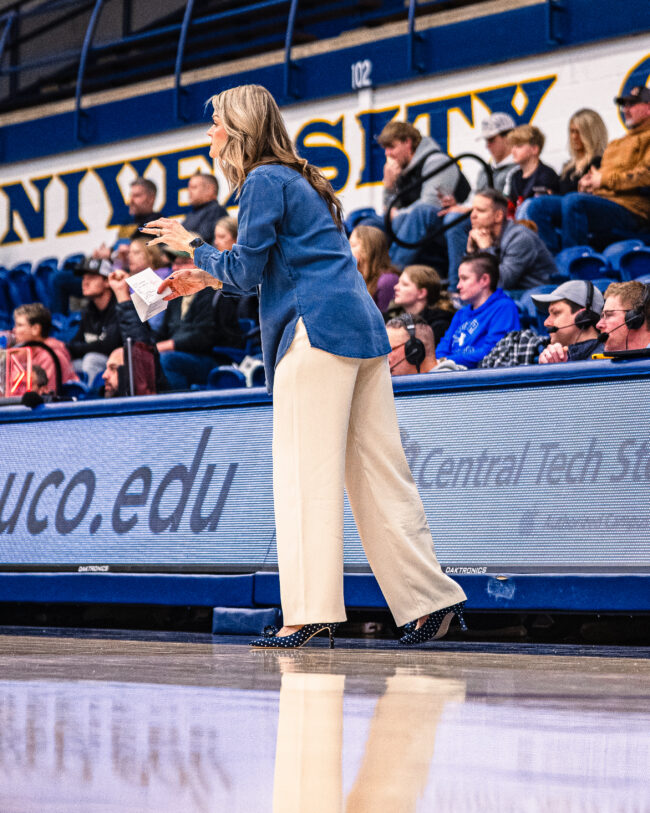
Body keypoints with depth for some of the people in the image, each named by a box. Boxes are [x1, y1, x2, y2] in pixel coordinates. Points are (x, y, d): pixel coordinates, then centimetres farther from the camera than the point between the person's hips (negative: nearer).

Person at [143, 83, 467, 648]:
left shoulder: (264, 181, -3)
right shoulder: (301, 181, 25)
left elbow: (246, 268, -7)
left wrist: (193, 246, 10)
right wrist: (210, 278, 31)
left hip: (318, 332, -9)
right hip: (364, 331, 9)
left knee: (306, 473, -8)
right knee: (377, 473, 8)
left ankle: (311, 611, -10)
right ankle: (432, 597, 6)